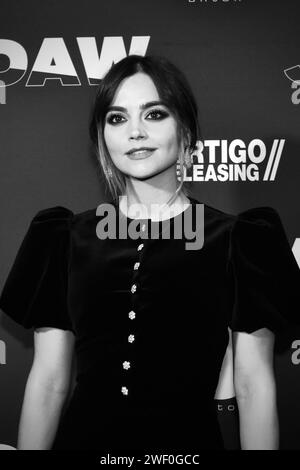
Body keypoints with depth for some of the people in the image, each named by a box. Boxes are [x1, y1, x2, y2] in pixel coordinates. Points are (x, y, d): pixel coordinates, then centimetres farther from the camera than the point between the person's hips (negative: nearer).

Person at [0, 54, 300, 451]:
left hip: (187, 438, -1)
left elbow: (253, 385, -5)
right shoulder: (70, 239, 1)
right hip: (83, 437, 2)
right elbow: (47, 381, 2)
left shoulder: (234, 240, -4)